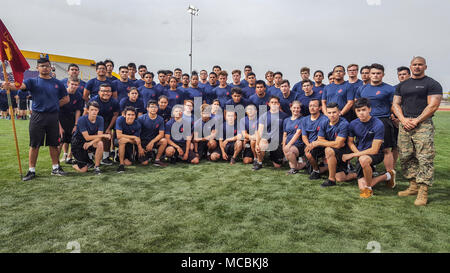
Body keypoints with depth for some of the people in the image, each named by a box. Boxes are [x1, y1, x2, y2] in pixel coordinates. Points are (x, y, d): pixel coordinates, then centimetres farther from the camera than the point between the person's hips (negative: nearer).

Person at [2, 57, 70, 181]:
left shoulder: (58, 83, 8)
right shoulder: (33, 81, 2)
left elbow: (66, 98, 14)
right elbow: (20, 86, -19)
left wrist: (54, 105, 2)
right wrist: (9, 85, -40)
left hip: (53, 116, 2)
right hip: (37, 116, -2)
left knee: (54, 144, 9)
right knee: (34, 145, 2)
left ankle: (55, 168, 21)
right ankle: (31, 171, 10)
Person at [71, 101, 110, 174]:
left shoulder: (100, 119, -9)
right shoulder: (81, 120, -19)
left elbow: (99, 138, -15)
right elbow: (87, 137, -23)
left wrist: (91, 143, -34)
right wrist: (103, 135, -23)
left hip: (91, 143, 3)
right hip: (78, 143, -3)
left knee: (100, 144, -33)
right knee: (83, 170, -10)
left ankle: (96, 167, -15)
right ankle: (76, 163, 27)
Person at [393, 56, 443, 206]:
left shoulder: (432, 84, 2)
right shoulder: (402, 85, 18)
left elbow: (433, 105, -7)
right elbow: (396, 104, 13)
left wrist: (416, 121, -13)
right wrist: (403, 120, -4)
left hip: (423, 125, -5)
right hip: (404, 125, 5)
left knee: (425, 159, -8)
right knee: (406, 157, 6)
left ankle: (423, 191, -4)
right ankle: (413, 186, 17)